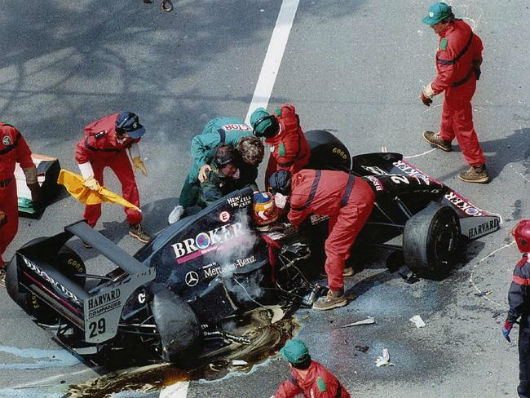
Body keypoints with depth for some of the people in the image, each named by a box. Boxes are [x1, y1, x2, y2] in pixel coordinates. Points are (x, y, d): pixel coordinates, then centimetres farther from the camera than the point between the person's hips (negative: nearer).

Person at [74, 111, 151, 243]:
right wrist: (89, 177, -28)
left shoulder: (131, 129, -32)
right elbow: (81, 152, -30)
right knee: (95, 190, -3)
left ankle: (135, 225, 17)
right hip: (95, 154, -4)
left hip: (117, 152, 4)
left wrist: (136, 158, -12)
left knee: (129, 182, 1)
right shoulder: (101, 135, -46)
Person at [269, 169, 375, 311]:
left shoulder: (298, 198, -20)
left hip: (356, 203, -9)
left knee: (333, 247, -4)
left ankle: (336, 295, 4)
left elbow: (294, 220, 2)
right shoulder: (300, 175, 0)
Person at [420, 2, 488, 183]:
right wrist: (476, 63, 27)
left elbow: (446, 77, -33)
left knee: (463, 127, 6)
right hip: (469, 77, 9)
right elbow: (477, 44, 8)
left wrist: (428, 92, -20)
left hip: (458, 88, -9)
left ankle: (479, 169, 16)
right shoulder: (462, 25, -11)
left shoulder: (448, 44, -38)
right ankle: (444, 139, 62)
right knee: (448, 111, 34)